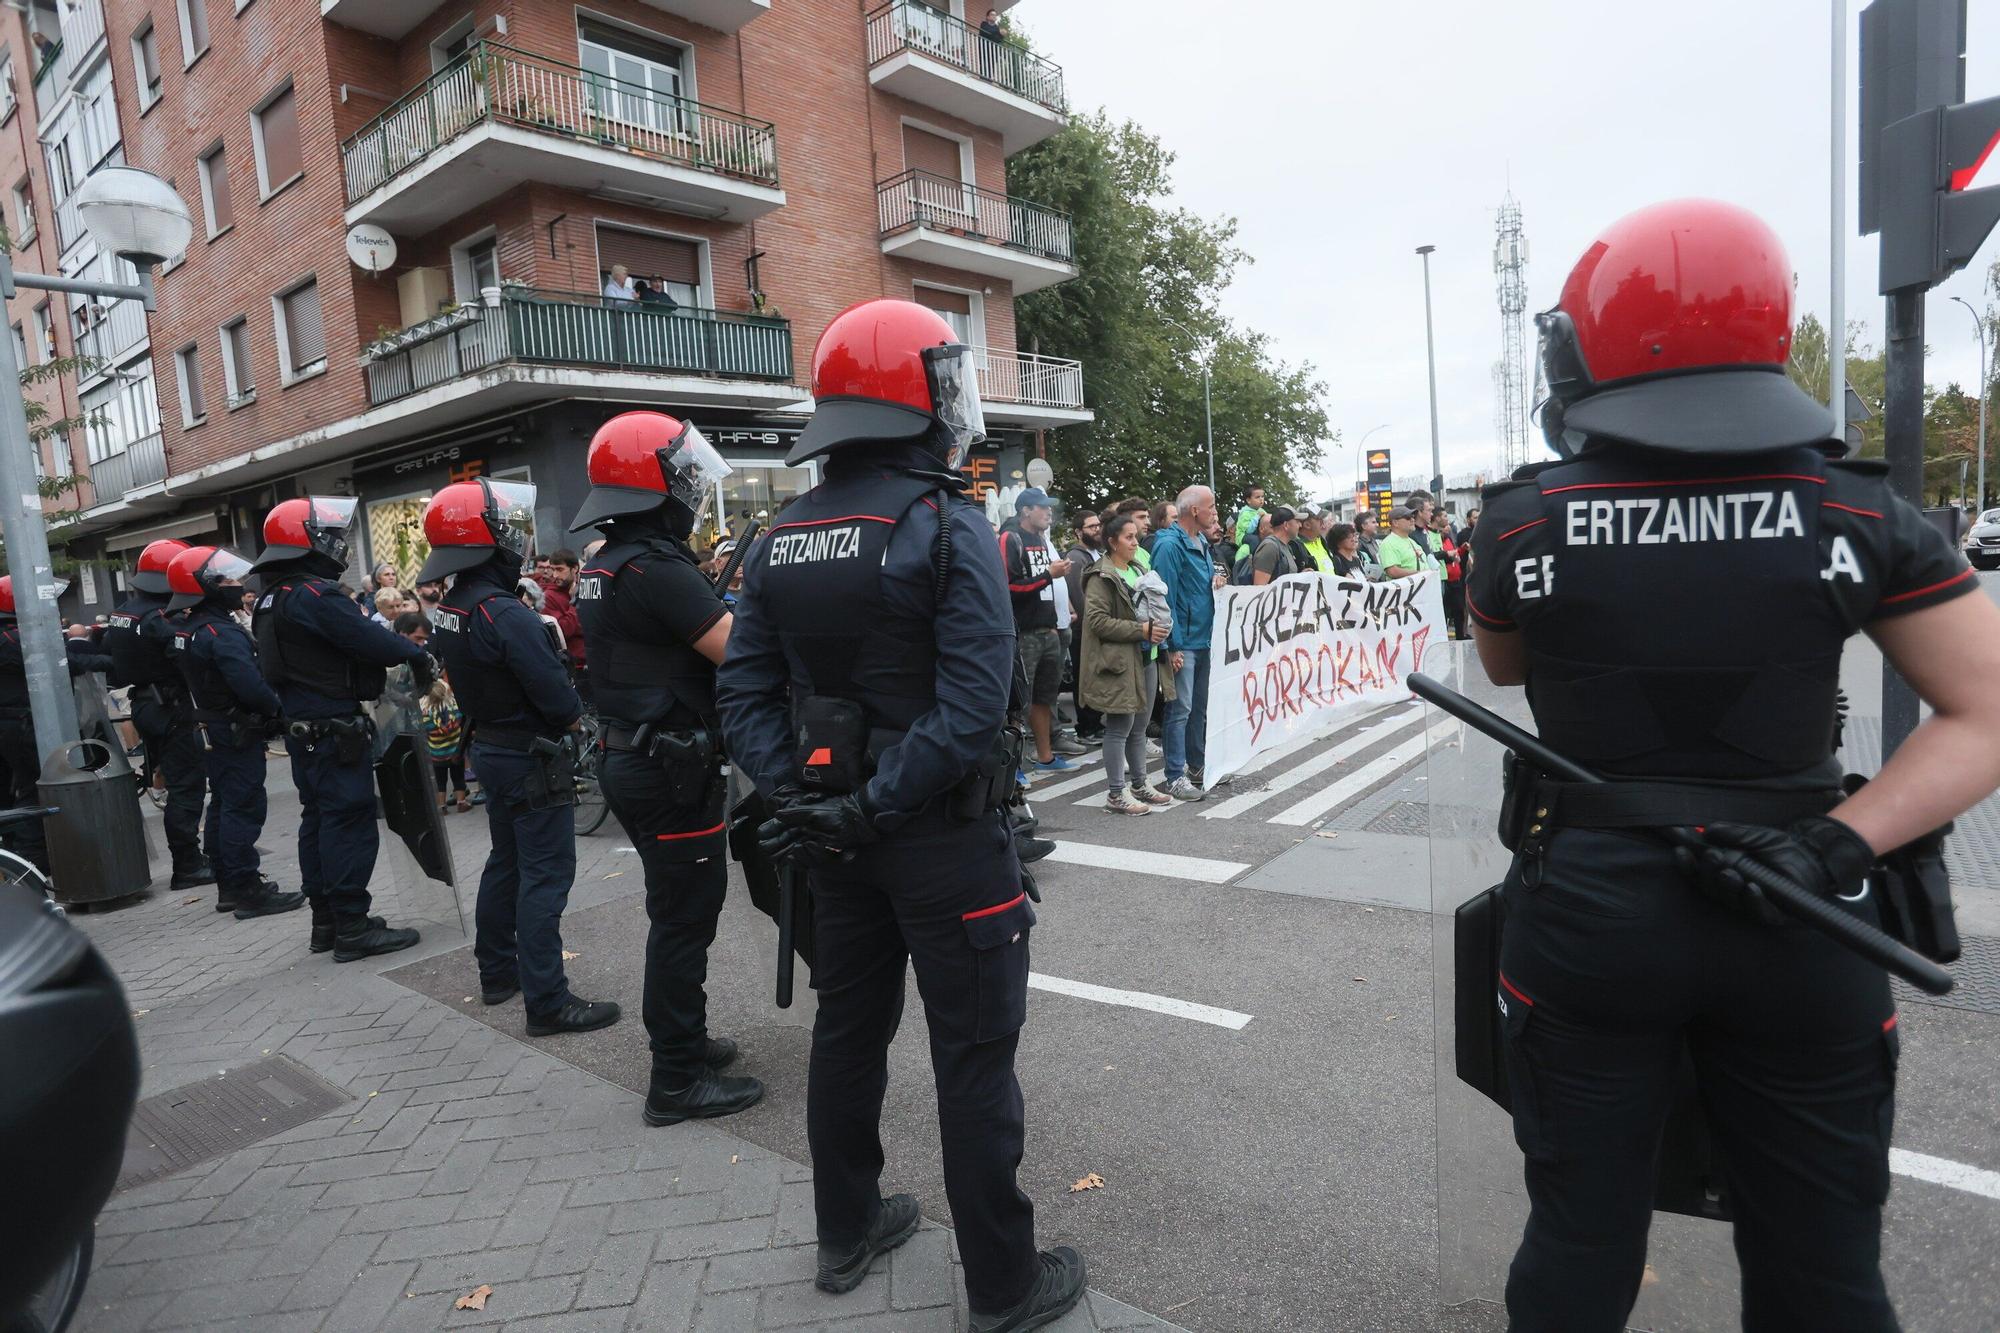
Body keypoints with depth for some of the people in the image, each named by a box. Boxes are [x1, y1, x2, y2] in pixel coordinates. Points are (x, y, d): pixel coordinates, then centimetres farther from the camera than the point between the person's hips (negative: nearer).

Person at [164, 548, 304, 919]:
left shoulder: (185, 630, 9)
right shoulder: (222, 633, -21)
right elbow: (250, 685, -29)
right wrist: (277, 708, -12)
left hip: (212, 730, 10)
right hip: (238, 732, -10)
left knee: (225, 806, 16)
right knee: (244, 808, -6)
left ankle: (229, 887, 25)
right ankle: (248, 890, -2)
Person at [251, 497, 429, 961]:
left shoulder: (272, 598, 14)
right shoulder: (315, 596, -19)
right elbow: (370, 638, -21)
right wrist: (418, 655, -7)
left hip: (301, 727, 10)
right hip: (335, 729, -10)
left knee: (318, 819, 15)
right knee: (350, 822, -5)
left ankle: (325, 921, 23)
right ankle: (352, 927, -1)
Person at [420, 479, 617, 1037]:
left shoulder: (447, 610, 4)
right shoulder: (506, 614, -25)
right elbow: (559, 698, -26)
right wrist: (573, 716, -4)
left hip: (489, 749, 9)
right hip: (532, 758, -9)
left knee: (506, 861, 21)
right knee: (545, 876, -3)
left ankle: (497, 971, 34)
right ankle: (547, 1001, 3)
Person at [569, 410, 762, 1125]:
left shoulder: (605, 568, 11)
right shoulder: (657, 567, -20)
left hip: (632, 759, 10)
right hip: (674, 770, -10)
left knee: (678, 909, 21)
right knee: (684, 917, 1)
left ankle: (681, 1038, 35)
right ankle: (678, 1080, 13)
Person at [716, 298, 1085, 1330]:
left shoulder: (782, 539, 4)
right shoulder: (949, 526, -16)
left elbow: (744, 690, 1)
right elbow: (973, 705, -24)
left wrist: (798, 798, -5)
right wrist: (874, 810, -18)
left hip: (838, 830, 7)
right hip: (944, 831, -6)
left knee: (849, 1025, 21)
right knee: (973, 1053, 7)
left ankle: (847, 1231, 40)